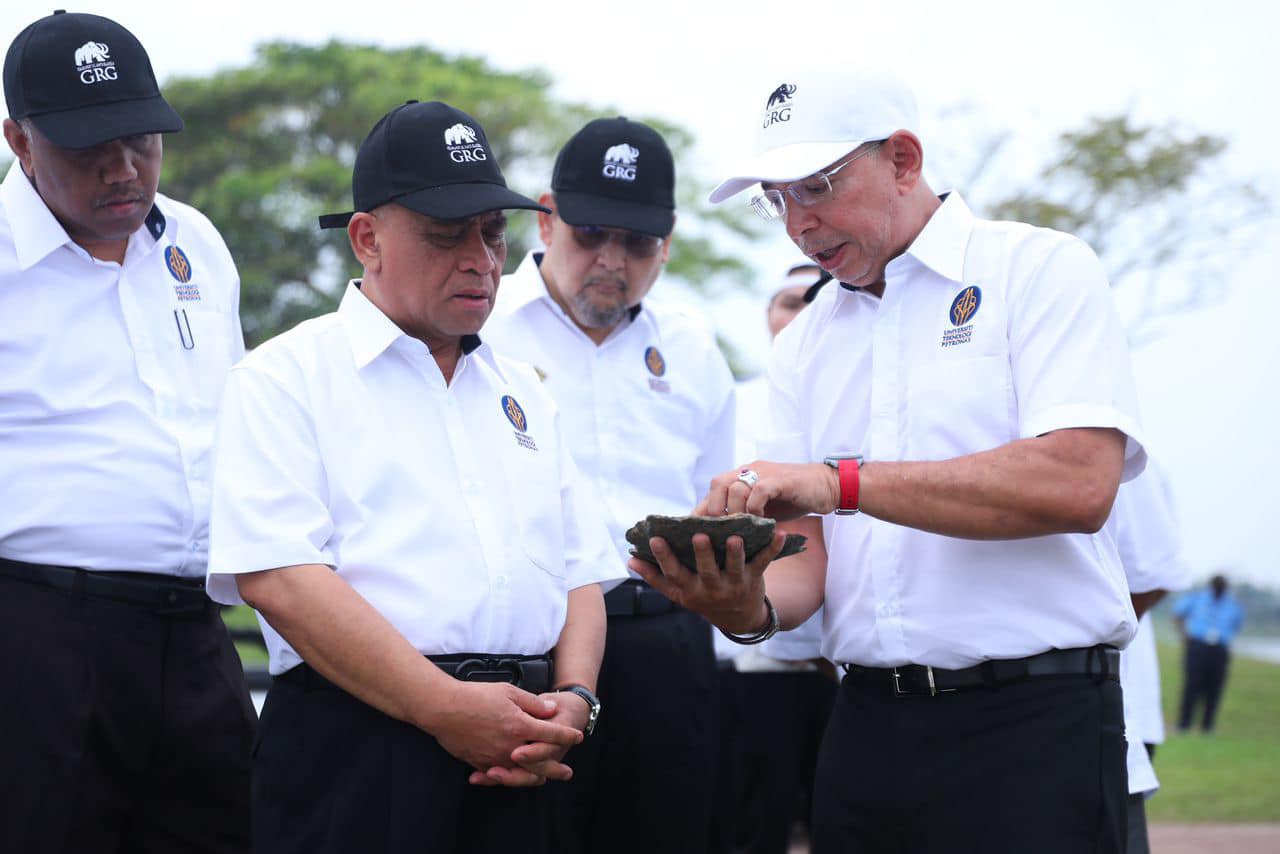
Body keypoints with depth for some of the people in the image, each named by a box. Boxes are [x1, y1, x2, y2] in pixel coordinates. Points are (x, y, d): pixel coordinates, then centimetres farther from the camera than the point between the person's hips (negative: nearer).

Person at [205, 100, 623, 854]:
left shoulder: (521, 391, 20)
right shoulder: (288, 377, 0)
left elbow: (581, 573, 16)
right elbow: (279, 578, -12)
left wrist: (573, 699, -4)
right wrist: (444, 707, -17)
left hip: (516, 762, 6)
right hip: (357, 755, -5)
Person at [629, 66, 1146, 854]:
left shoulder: (1040, 271, -3)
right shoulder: (805, 345, 15)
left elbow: (1079, 484, -18)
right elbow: (804, 553, 11)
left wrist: (842, 480, -19)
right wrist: (752, 608, -14)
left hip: (1032, 725, -5)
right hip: (869, 723, 5)